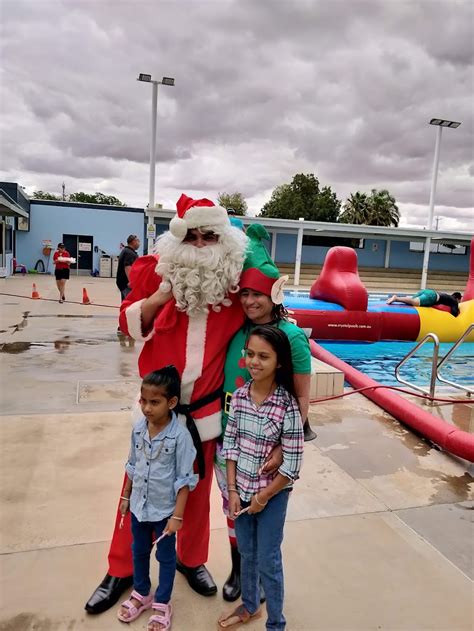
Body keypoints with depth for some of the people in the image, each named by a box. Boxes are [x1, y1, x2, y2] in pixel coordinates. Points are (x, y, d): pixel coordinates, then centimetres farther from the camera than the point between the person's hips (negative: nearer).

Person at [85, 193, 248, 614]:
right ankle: (121, 570, 35)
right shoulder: (161, 272, -6)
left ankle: (191, 560, 43)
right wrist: (157, 299, -18)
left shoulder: (233, 282, -5)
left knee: (198, 489, 17)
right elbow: (130, 324, -2)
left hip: (205, 408, 1)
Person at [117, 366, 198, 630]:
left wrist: (177, 515, -17)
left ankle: (162, 604, 38)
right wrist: (126, 496, 11)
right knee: (139, 552, 25)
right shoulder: (138, 428, -9)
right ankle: (141, 594, 48)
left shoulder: (180, 435, -25)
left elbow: (185, 479, -19)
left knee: (166, 557, 17)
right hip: (139, 505, 5)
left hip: (165, 509, -5)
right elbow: (133, 466, 6)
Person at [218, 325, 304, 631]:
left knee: (268, 562, 11)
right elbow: (230, 443, -2)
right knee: (246, 552, 24)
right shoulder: (239, 395, -8)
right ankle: (250, 605, 50)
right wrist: (232, 490, -4)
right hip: (241, 489, 5)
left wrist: (263, 497, -11)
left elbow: (292, 465, -18)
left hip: (272, 494, -5)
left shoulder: (287, 406, -23)